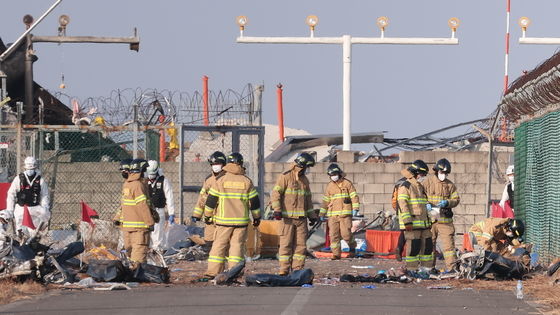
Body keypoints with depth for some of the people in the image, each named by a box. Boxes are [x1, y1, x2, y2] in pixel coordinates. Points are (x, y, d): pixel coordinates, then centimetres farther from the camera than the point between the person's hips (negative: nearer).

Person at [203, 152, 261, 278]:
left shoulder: (220, 180, -2)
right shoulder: (246, 181, 2)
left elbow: (211, 200, 0)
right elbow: (254, 201, 7)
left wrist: (208, 214, 15)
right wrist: (256, 217, 19)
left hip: (223, 220, -1)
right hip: (241, 221, 1)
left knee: (219, 245, 4)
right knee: (237, 246, 4)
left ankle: (212, 272, 0)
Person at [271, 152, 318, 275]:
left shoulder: (304, 180, 17)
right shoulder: (285, 177, -5)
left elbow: (308, 199, 26)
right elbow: (276, 193, -11)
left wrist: (312, 216, 22)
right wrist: (277, 209, -23)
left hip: (301, 218, 6)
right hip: (287, 218, -6)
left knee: (300, 244, 3)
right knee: (286, 244, -5)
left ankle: (298, 269, 7)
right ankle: (284, 270, -4)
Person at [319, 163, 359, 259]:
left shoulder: (347, 183, 3)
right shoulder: (330, 186, 14)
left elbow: (354, 196, 0)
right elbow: (325, 201, 20)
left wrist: (355, 208, -13)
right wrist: (322, 214, 19)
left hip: (345, 213, -4)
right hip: (333, 214, 4)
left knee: (346, 233, -10)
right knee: (333, 234, -2)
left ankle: (352, 247, 18)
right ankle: (336, 254, 4)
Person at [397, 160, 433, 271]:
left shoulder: (420, 187, 21)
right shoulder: (405, 186, -8)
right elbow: (403, 205, -15)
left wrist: (428, 222, 25)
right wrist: (407, 222, -21)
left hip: (423, 224, 8)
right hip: (412, 225, -8)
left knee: (427, 246, 7)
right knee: (413, 247, -8)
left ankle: (425, 268, 15)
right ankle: (411, 270, -3)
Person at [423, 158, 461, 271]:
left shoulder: (450, 185, 8)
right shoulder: (428, 182, 3)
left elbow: (456, 199, 6)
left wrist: (447, 203, -14)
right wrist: (426, 204, -16)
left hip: (445, 220, 0)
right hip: (430, 219, 0)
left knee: (449, 244, -5)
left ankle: (451, 267, -4)